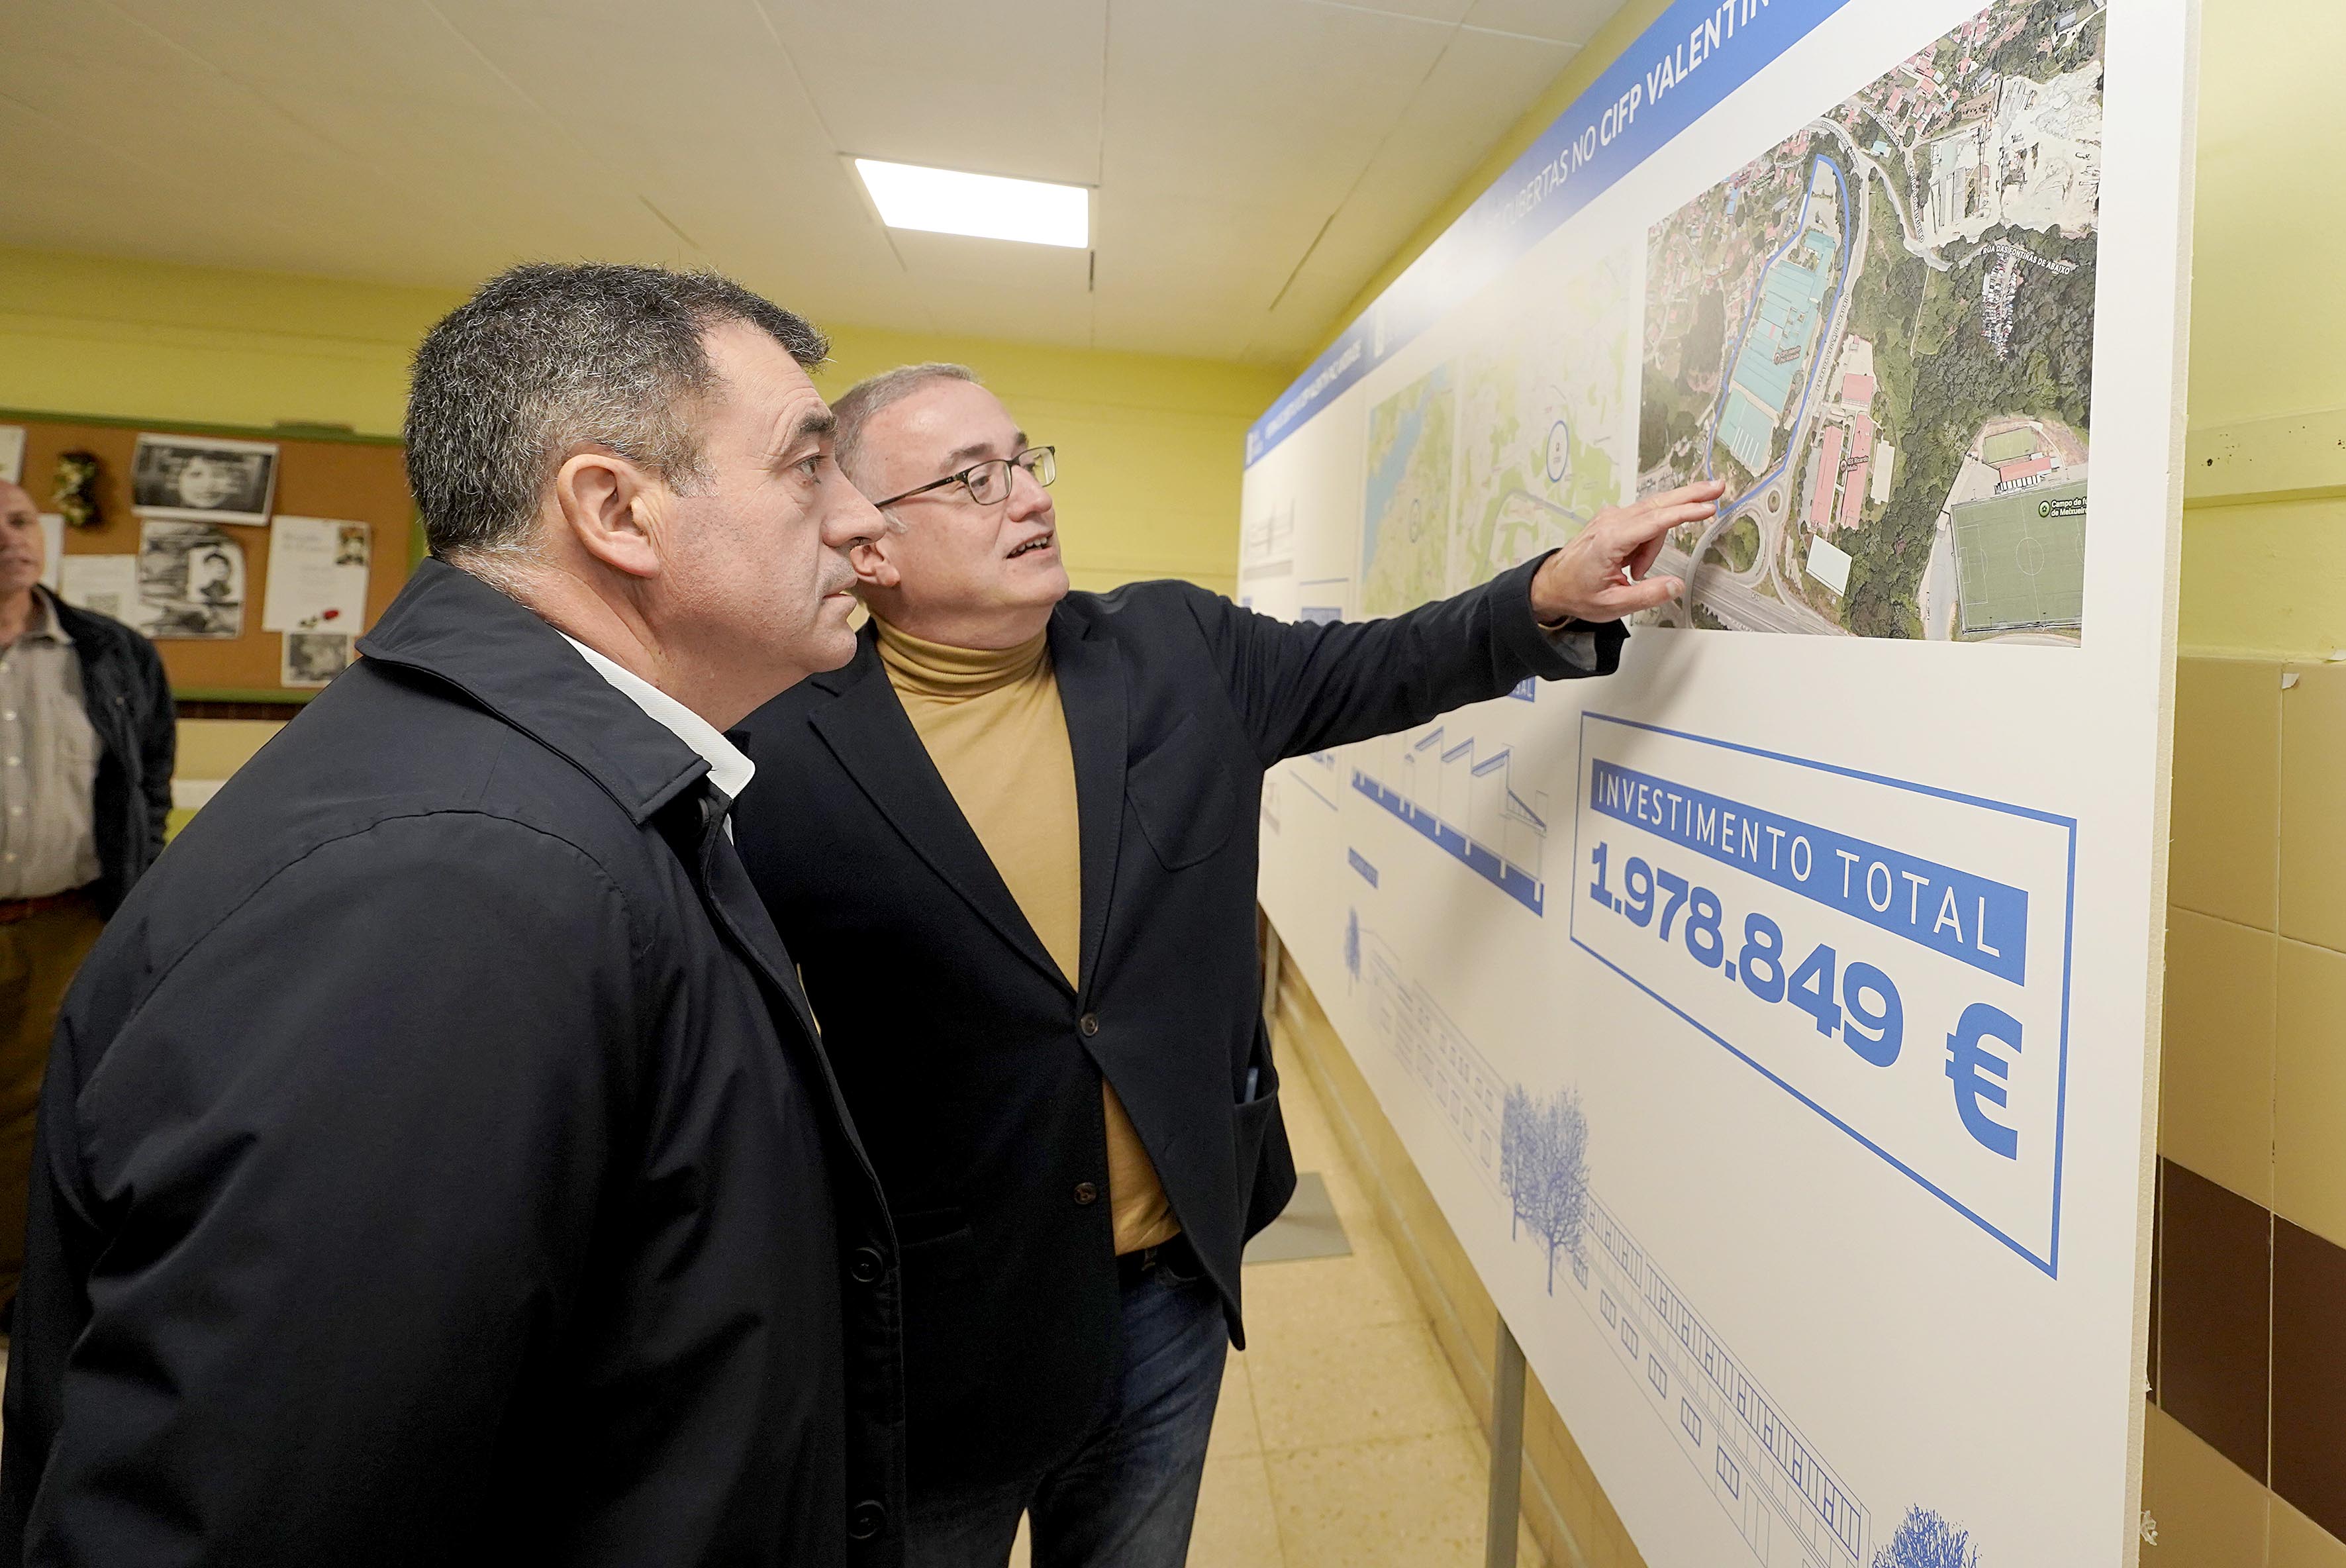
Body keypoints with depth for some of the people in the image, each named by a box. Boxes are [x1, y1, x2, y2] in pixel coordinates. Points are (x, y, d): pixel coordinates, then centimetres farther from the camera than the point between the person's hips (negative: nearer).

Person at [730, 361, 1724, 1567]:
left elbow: (1376, 668, 4)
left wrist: (1551, 594, -11)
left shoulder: (1178, 650, -3)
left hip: (1177, 1277, 4)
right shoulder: (787, 755, -16)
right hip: (936, 1321, -3)